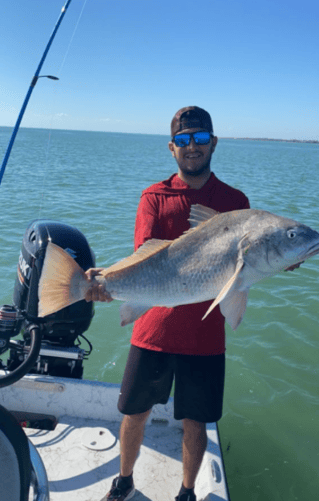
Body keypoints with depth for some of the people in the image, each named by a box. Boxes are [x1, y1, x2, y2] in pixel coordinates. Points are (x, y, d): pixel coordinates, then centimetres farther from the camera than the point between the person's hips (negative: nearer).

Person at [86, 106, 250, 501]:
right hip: (153, 329, 1)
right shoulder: (154, 196, 2)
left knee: (195, 422, 13)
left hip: (204, 334, 0)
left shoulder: (234, 200, 3)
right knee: (134, 412, 14)